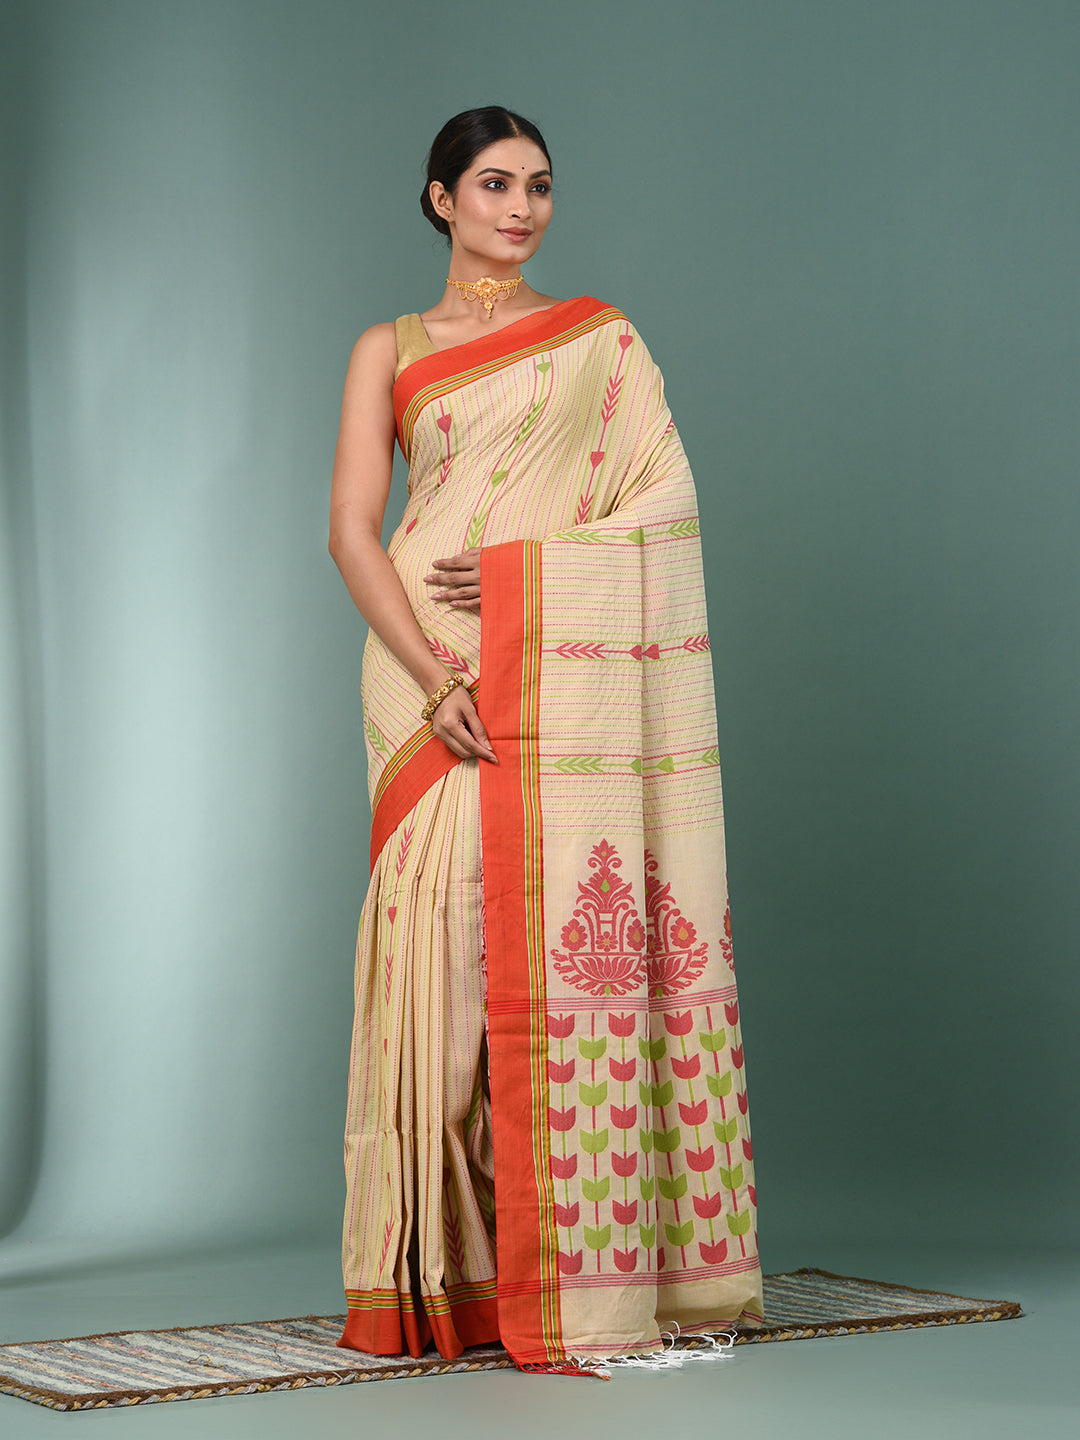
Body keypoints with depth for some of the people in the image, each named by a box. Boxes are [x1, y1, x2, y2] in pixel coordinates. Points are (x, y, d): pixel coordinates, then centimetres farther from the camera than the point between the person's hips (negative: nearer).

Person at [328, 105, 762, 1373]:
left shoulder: (602, 337, 15)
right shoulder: (391, 351, 12)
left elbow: (662, 502, 6)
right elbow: (352, 530, 1)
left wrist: (527, 564, -10)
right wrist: (434, 678, -13)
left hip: (576, 678, 1)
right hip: (439, 678, 0)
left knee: (584, 934, -5)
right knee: (454, 944, -5)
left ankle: (592, 1264, 2)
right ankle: (453, 1270, 2)